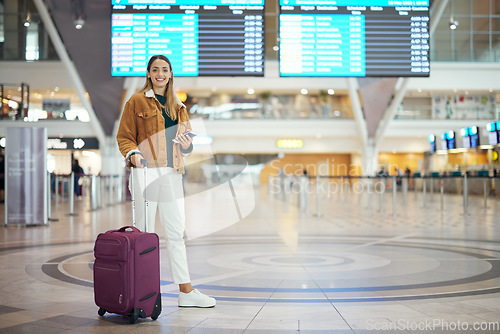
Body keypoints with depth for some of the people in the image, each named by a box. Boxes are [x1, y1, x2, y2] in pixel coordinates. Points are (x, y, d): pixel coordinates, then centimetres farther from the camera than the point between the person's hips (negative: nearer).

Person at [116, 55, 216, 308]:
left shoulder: (178, 106, 18)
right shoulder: (137, 101, 3)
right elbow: (124, 136, 1)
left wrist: (186, 144, -1)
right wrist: (132, 153, -18)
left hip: (171, 173, 5)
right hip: (146, 171, -5)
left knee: (176, 232, 6)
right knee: (145, 232, -1)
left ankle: (186, 291, 9)